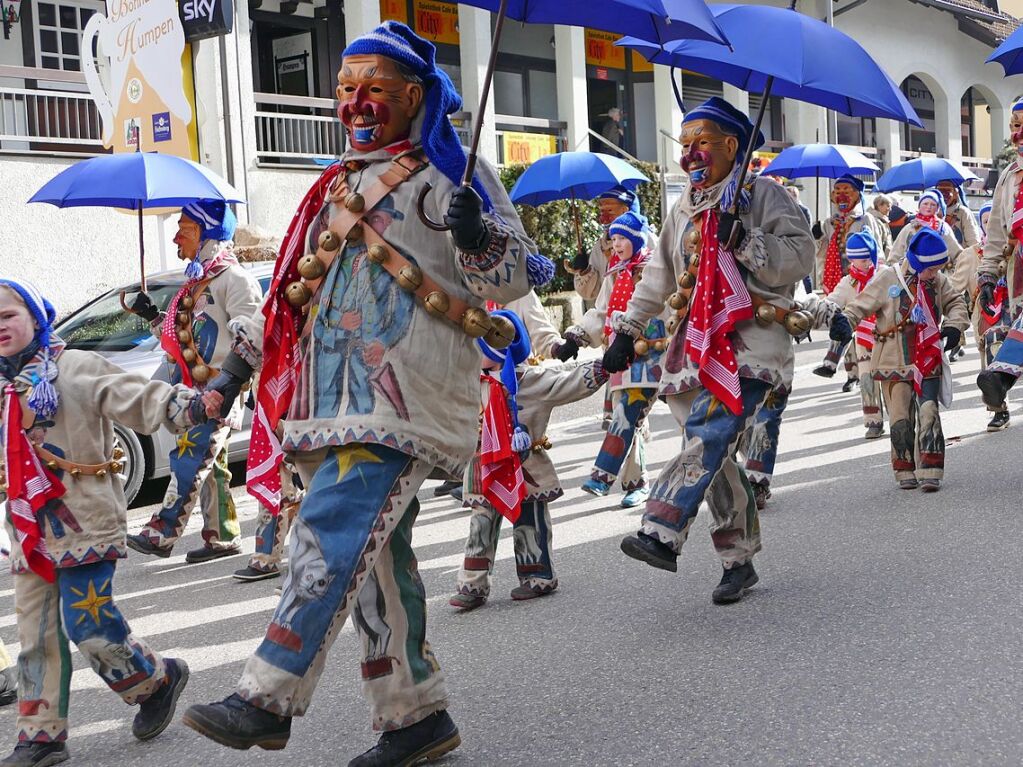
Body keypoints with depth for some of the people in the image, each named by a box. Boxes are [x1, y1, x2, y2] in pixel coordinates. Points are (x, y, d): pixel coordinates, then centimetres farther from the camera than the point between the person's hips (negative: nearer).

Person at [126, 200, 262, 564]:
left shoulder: (233, 277, -8)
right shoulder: (196, 280, 21)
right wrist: (153, 316, 14)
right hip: (195, 390, 10)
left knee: (189, 460, -13)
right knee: (209, 465, 10)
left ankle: (161, 533, -15)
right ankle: (223, 537, 15)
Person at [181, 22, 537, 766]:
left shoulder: (452, 173, 2)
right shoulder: (339, 187, 23)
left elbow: (515, 277, -4)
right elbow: (294, 287, 28)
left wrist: (476, 235, -24)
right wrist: (240, 361, 24)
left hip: (406, 391, -7)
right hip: (339, 396, 8)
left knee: (335, 530, -18)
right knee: (374, 552, 7)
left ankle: (267, 701, -19)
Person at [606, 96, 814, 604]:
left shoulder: (763, 196, 1)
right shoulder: (685, 208, 22)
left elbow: (801, 258, -9)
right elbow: (659, 275, 28)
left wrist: (744, 240, -20)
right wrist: (627, 330, 22)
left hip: (750, 339, -6)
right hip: (698, 342, 7)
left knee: (708, 433, -25)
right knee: (715, 455, 2)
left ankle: (662, 533, -37)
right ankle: (739, 560, 10)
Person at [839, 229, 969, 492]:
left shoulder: (938, 281, 5)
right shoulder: (886, 280, -8)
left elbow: (956, 301, 19)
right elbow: (859, 307, -5)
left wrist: (954, 324, 0)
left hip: (928, 363, 2)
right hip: (894, 362, -2)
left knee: (928, 416, -8)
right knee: (901, 420, 1)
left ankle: (929, 473, -5)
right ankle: (906, 472, 15)